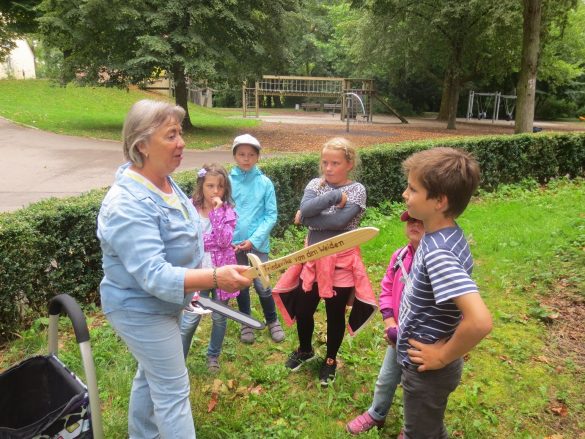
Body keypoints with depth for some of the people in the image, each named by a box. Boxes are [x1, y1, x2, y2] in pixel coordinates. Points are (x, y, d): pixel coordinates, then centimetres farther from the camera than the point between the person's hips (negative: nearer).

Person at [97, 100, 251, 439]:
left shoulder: (163, 181, -2)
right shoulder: (129, 204, -32)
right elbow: (154, 276, -37)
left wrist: (194, 283, 21)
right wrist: (215, 277, -47)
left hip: (161, 303, 9)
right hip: (141, 310, -9)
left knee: (151, 376, 26)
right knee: (173, 391, 3)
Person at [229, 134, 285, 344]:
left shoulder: (265, 183, -6)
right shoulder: (228, 181, -4)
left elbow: (271, 215, -6)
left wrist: (254, 240, -14)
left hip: (258, 243, -1)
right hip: (234, 243, 2)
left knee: (262, 285, -1)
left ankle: (272, 321, 24)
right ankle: (246, 323, 34)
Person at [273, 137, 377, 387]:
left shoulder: (357, 190, -9)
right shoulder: (315, 184, 0)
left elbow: (339, 222, -24)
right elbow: (305, 209, -20)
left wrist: (309, 217, -17)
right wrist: (336, 196, -23)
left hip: (341, 262, -3)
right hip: (314, 259, 3)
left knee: (335, 315, 13)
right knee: (303, 310, 15)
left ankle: (330, 360, 38)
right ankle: (305, 350, 44)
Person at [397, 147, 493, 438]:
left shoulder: (439, 253, -33)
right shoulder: (445, 236, -5)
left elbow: (480, 321, -43)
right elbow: (458, 273, 15)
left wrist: (444, 357, -25)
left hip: (427, 370, -8)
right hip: (422, 364, 8)